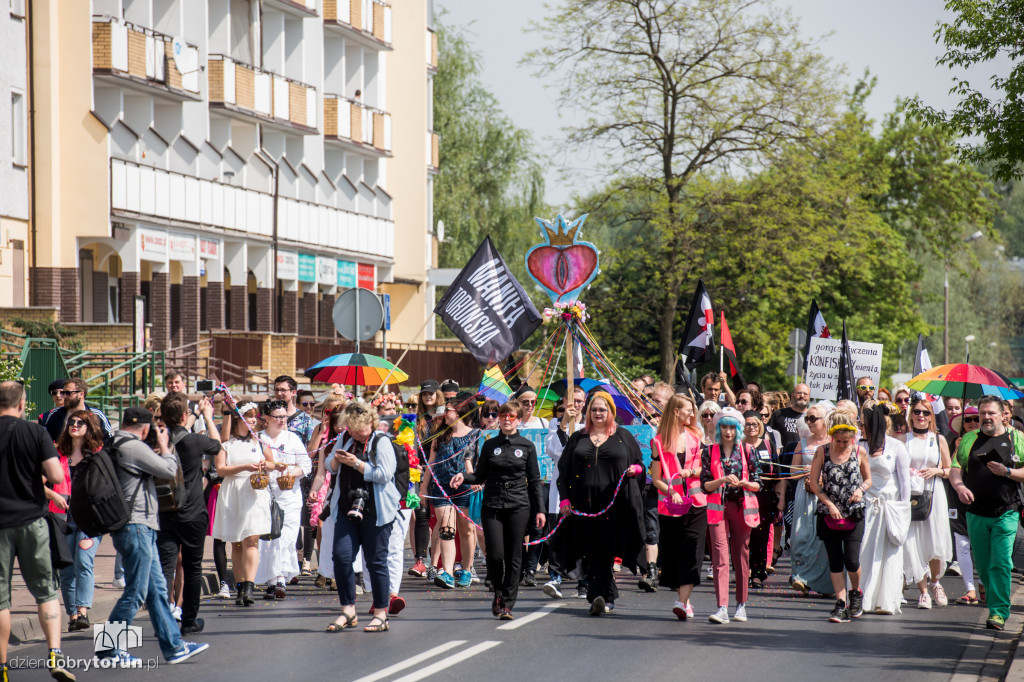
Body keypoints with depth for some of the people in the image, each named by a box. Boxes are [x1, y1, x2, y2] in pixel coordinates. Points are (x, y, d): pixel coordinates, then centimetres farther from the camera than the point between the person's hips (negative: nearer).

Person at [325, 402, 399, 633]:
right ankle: (348, 612, 6)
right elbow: (330, 468, 23)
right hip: (346, 508, 6)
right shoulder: (344, 440, 14)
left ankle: (381, 614, 8)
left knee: (376, 561, 0)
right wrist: (336, 460, 0)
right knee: (341, 556, -4)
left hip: (374, 510, -5)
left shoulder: (381, 443, -5)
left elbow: (385, 474, -15)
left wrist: (357, 463, -18)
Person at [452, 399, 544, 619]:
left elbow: (534, 481, 7)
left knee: (514, 557, -2)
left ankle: (507, 604, 6)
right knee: (495, 554, -8)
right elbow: (480, 476, 12)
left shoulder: (527, 447, 5)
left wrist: (539, 509, 3)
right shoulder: (490, 445, 8)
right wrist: (464, 476, -8)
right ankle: (498, 592, 20)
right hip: (492, 506, 1)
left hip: (519, 506, -1)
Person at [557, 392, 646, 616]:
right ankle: (608, 597, 8)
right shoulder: (577, 438, 15)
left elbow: (640, 463, 16)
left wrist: (635, 469, -8)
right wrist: (564, 498, 4)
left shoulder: (624, 437, 11)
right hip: (585, 503, 2)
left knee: (605, 550, -8)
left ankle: (599, 596, -10)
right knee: (593, 552, -1)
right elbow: (563, 470, 14)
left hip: (614, 502, -2)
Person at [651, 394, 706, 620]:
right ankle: (682, 596, 20)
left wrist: (692, 472, -8)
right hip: (670, 504, -1)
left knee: (691, 553, -10)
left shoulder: (696, 436, 8)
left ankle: (682, 601, -16)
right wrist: (671, 492, -15)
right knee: (672, 552, 5)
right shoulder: (659, 441, 2)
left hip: (696, 503, 1)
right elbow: (656, 478, 1)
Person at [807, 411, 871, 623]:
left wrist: (861, 490, -9)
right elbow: (813, 483, 1)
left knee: (851, 560, -8)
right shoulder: (822, 452, -2)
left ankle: (856, 592, 20)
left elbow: (868, 479, 12)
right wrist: (829, 503, -9)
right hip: (829, 514, 1)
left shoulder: (859, 452, 0)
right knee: (835, 560, 2)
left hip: (854, 514, -1)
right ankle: (841, 604, 9)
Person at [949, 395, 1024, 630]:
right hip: (976, 513, 3)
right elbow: (955, 468, 8)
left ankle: (999, 611, -9)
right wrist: (959, 486, -12)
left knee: (1001, 563, -11)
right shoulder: (969, 440, 12)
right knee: (982, 565, 7)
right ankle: (995, 602, 24)